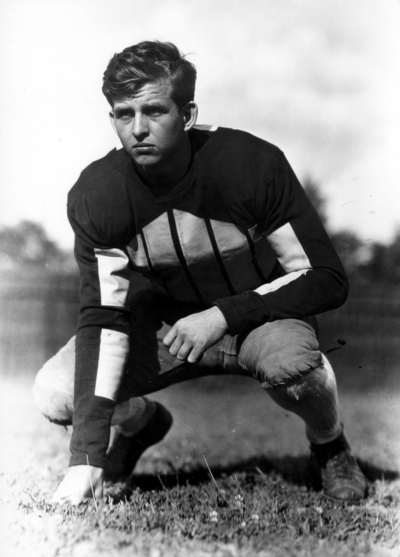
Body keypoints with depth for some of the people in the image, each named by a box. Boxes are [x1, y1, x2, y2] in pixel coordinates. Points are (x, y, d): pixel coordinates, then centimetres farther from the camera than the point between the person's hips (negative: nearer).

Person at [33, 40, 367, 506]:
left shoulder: (252, 164, -26)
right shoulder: (95, 195, -20)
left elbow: (327, 279, -21)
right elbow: (103, 316, -22)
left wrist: (222, 315, -30)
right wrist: (87, 459, -30)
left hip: (260, 311, -2)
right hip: (165, 323, 3)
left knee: (290, 362, -38)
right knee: (54, 393, -18)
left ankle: (329, 444, 0)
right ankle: (140, 422, 18)